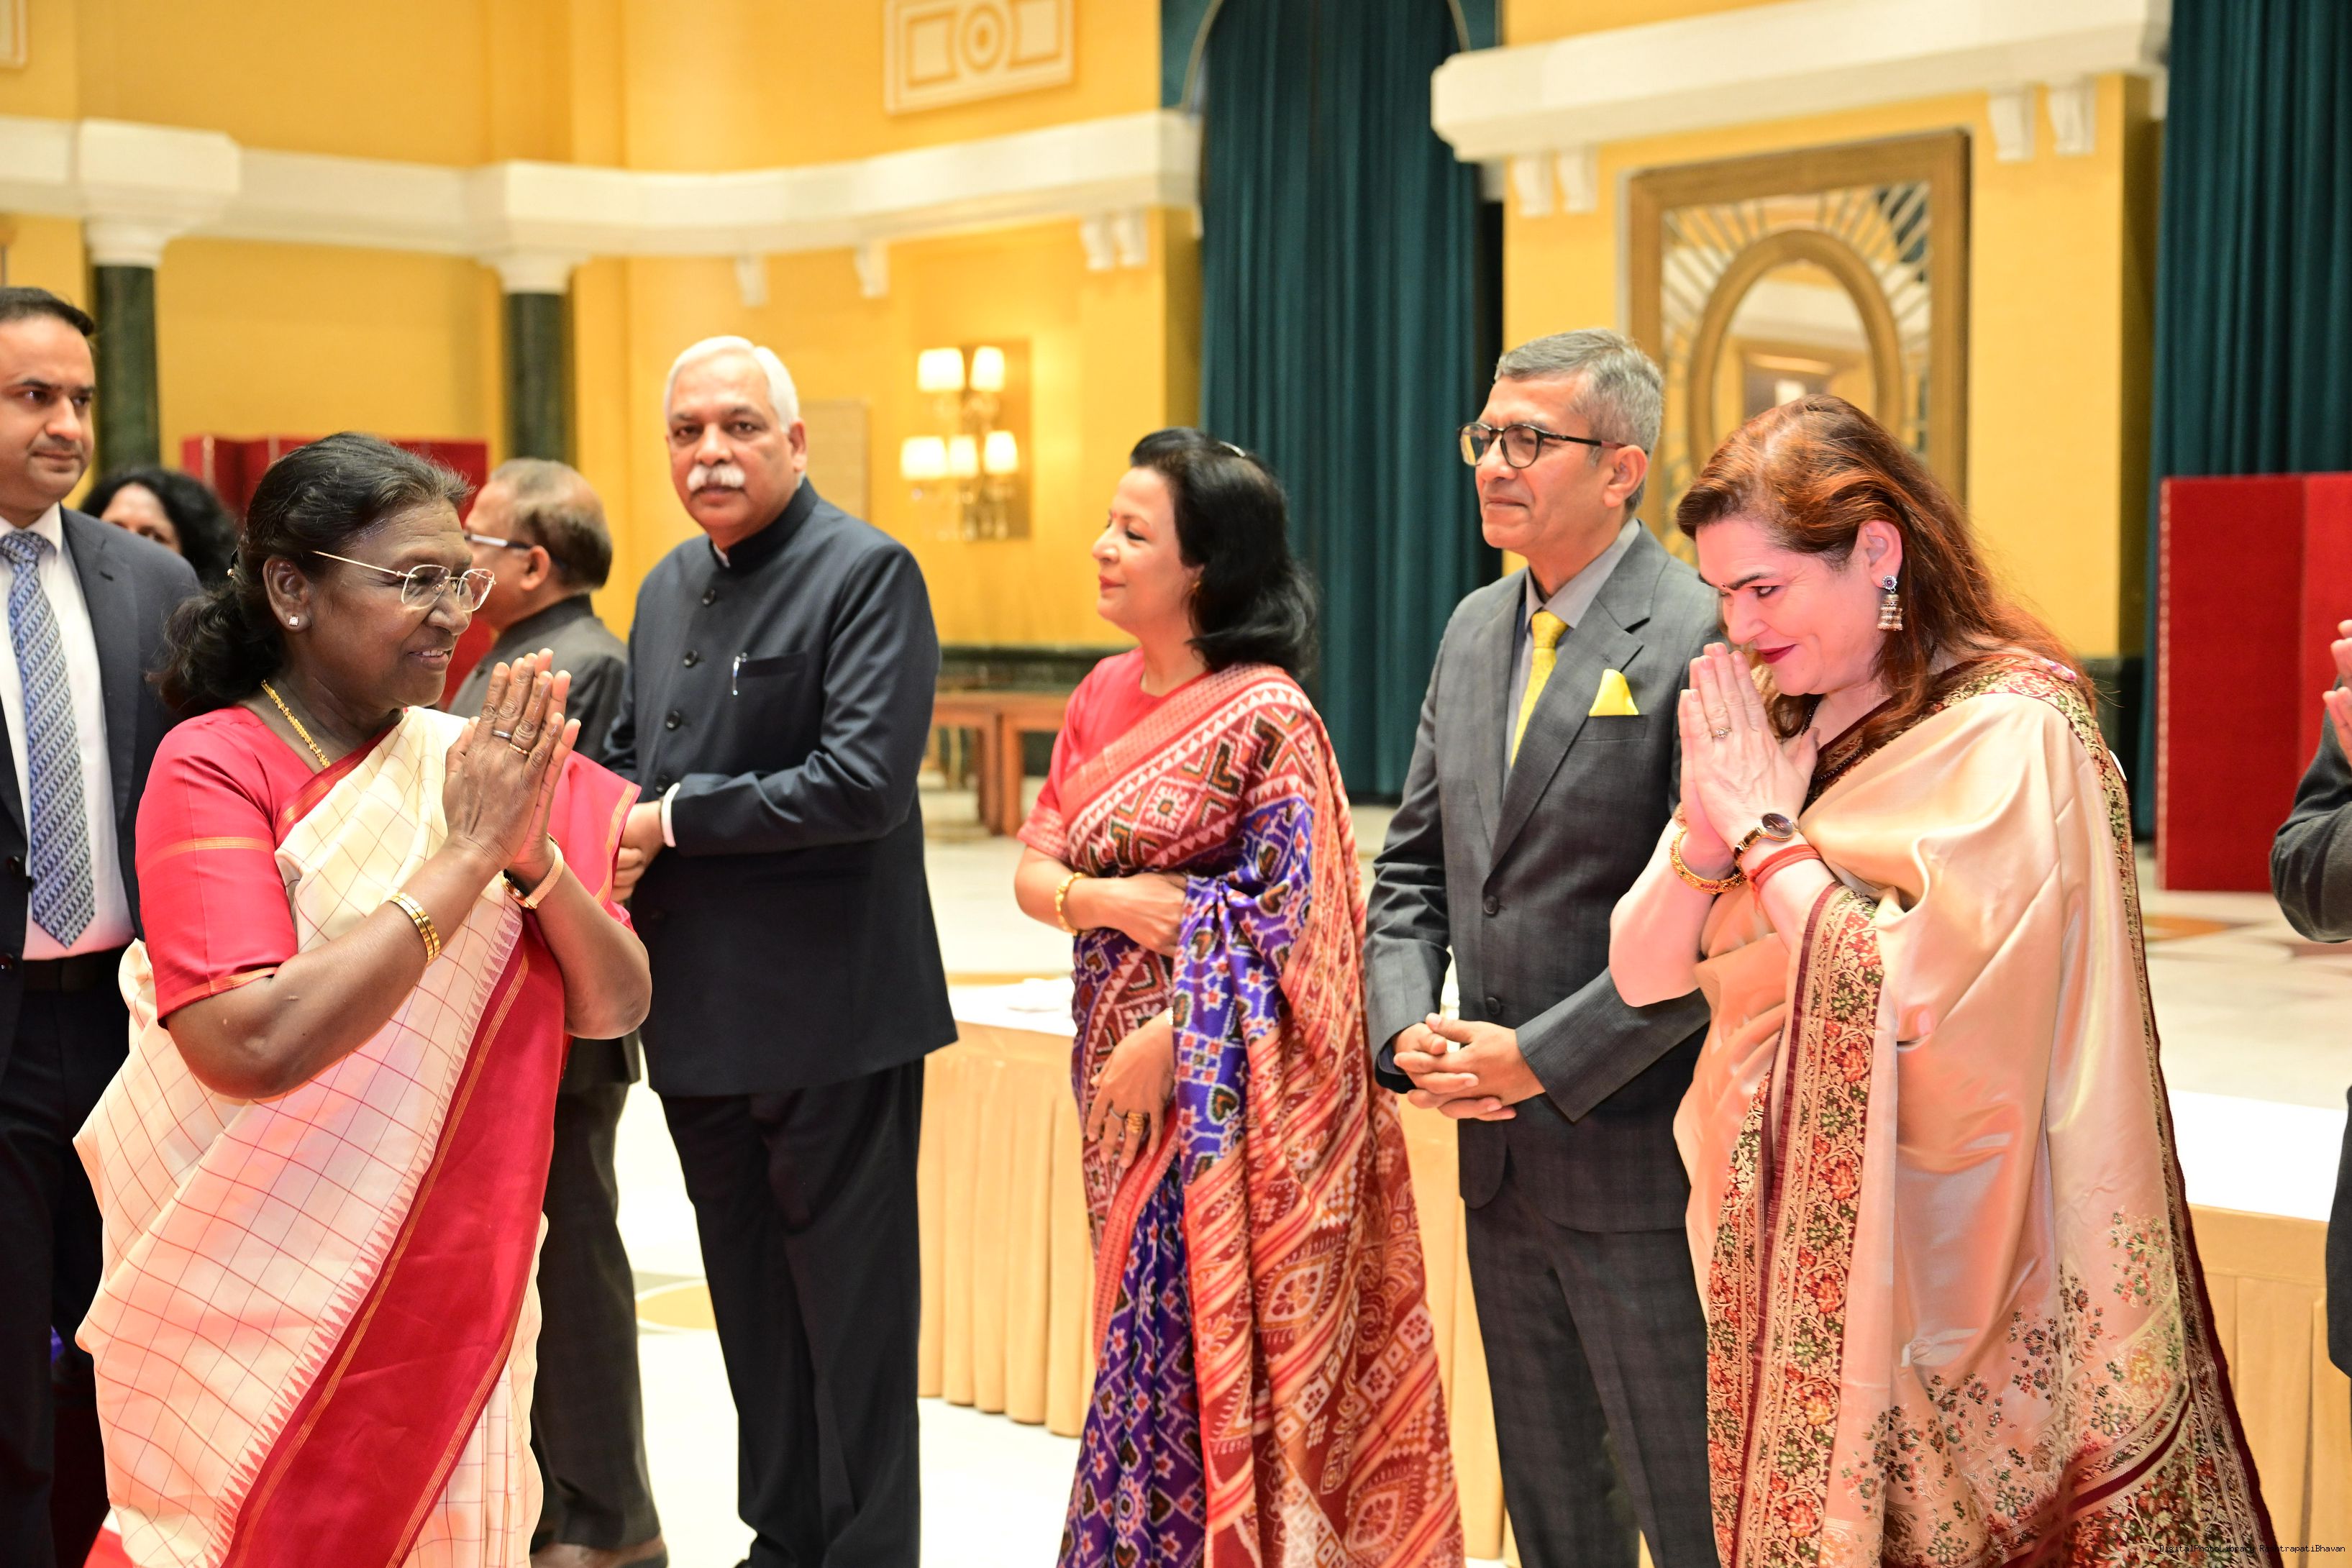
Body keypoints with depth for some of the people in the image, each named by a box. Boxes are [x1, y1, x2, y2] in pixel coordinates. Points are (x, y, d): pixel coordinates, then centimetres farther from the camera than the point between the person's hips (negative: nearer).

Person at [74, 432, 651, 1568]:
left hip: (453, 1280, 4)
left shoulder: (472, 761, 0)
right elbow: (256, 1045, -28)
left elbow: (615, 1007, -2)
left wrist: (536, 855, -19)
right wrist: (464, 856, -25)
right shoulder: (212, 767, -14)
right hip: (259, 1293, -4)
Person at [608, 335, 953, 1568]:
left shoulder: (867, 573, -12)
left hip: (830, 1015, -8)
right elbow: (632, 752, 23)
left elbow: (864, 777, -22)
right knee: (750, 1303, 18)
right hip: (701, 1012, 8)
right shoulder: (669, 586, 13)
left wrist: (672, 819, -16)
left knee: (851, 1312, 4)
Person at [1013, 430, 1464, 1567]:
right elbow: (1033, 868, 6)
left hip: (1215, 1089, -7)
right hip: (1118, 1068, 7)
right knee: (1144, 1337, 15)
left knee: (1183, 1353, 0)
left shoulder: (1265, 717, -13)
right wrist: (1105, 899, -15)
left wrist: (1167, 1040, -18)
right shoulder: (1105, 696, 7)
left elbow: (1284, 919, -15)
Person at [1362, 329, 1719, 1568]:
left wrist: (1540, 1060, -19)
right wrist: (1407, 1026, -4)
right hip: (1501, 1158, 8)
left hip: (1645, 1154, -7)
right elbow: (1414, 866, 13)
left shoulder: (1702, 640, -14)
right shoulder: (1476, 629, 11)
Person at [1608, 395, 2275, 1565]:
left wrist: (1769, 831, -14)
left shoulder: (2013, 732, -13)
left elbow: (1924, 998, -23)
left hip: (1943, 1263, -6)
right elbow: (1644, 972, 5)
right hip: (1790, 1253, 6)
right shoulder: (1776, 728, 7)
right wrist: (1708, 823, -12)